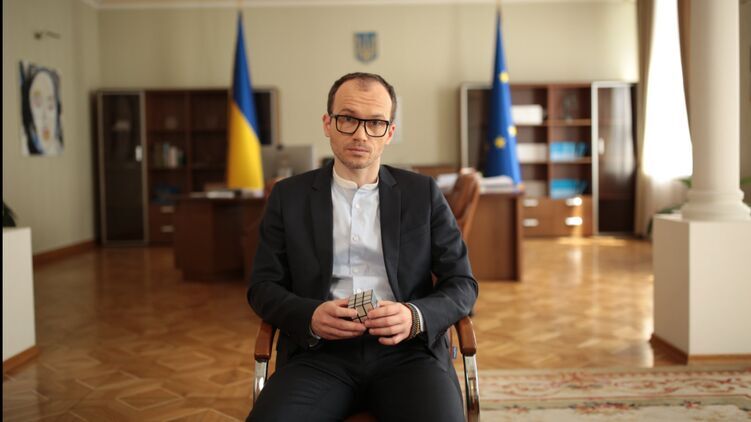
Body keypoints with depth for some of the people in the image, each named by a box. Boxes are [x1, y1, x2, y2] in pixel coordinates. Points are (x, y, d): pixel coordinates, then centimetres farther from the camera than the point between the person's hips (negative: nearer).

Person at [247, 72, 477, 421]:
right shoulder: (289, 196, 11)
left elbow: (462, 284, 8)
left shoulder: (423, 193, 10)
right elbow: (263, 286, 9)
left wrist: (415, 316, -13)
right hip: (320, 351, 0)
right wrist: (310, 316, -12)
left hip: (407, 348, 1)